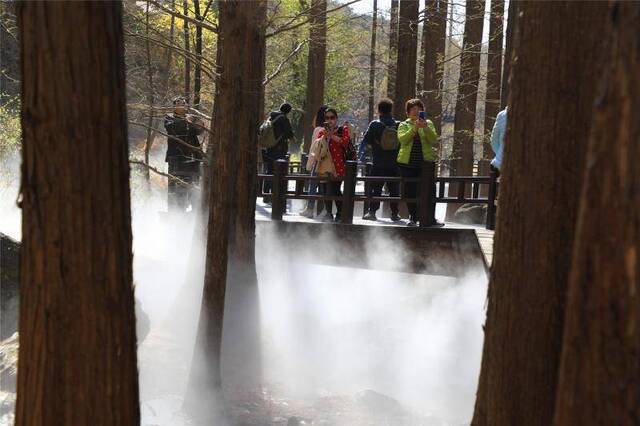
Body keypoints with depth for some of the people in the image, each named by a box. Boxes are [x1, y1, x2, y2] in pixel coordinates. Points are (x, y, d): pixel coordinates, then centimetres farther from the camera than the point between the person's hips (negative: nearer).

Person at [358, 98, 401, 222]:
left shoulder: (374, 124, -4)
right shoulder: (398, 125, 3)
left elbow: (365, 141, -4)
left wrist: (360, 153, 8)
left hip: (379, 164, -2)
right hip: (395, 163, 2)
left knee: (375, 188, 2)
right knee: (394, 189, 9)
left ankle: (372, 211, -4)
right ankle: (395, 213, 9)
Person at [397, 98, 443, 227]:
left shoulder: (428, 123, 11)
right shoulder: (403, 125, 8)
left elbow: (433, 139, -5)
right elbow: (402, 139, -12)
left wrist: (425, 127, -21)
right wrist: (415, 128, -22)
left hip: (426, 162, 0)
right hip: (407, 163, 0)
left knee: (429, 190, -7)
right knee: (410, 191, 3)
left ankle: (431, 219, -3)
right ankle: (413, 218, 14)